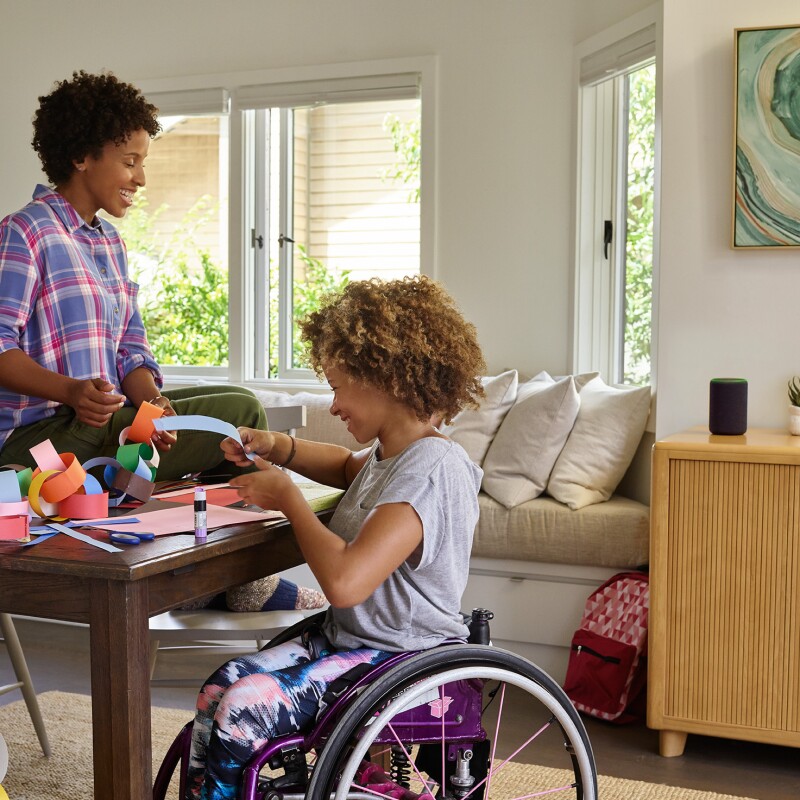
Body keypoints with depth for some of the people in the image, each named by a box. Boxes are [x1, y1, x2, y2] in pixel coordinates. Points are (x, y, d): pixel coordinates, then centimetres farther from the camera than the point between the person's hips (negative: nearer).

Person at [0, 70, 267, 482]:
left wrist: (152, 400, -7)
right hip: (40, 431, -9)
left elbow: (131, 351, 14)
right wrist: (72, 391, -31)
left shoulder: (111, 243, 19)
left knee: (242, 404, 0)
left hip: (106, 418, 9)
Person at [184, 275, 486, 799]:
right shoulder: (390, 453, 9)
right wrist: (279, 449, 15)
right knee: (221, 687, -9)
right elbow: (349, 467, 37)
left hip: (399, 659, -10)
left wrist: (287, 497, -16)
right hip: (349, 638, 10)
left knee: (242, 711, -22)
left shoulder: (430, 469, -22)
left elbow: (344, 581, -33)